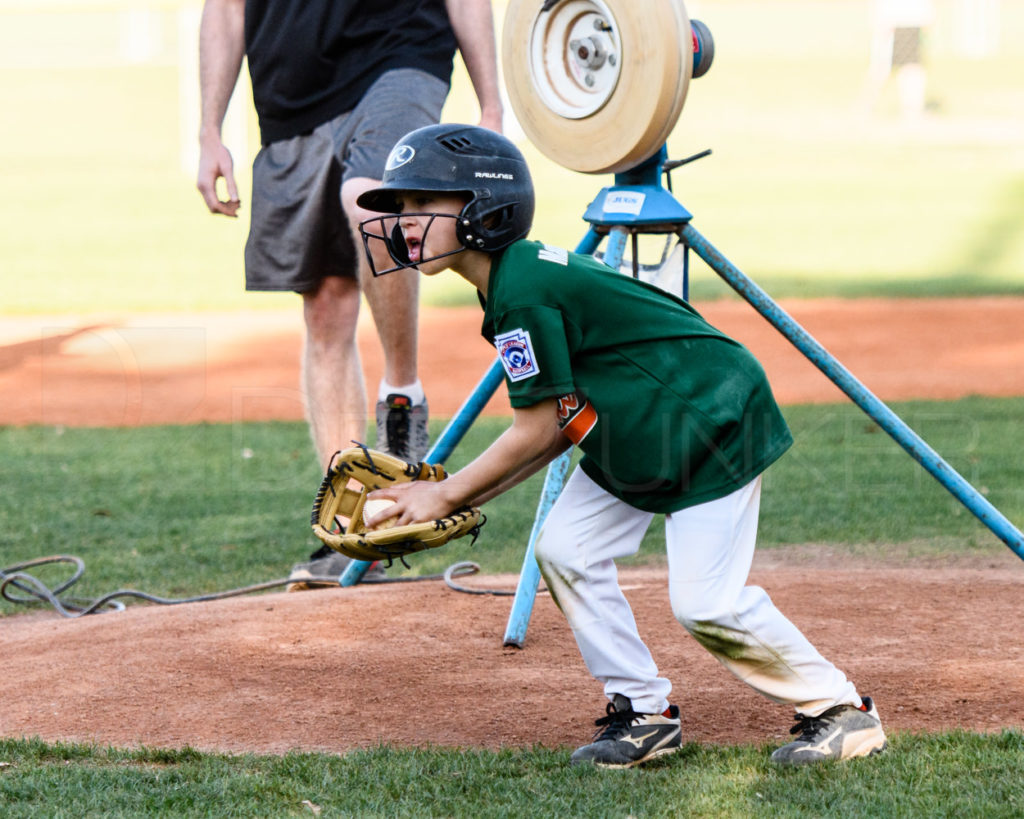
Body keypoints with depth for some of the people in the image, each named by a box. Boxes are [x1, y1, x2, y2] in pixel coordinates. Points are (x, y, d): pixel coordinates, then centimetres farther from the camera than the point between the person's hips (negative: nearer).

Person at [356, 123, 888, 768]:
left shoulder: (523, 290, -22)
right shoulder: (521, 275, 8)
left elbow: (536, 430, -18)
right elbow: (563, 422, 9)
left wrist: (446, 496, -9)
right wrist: (472, 497, 5)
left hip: (715, 421, -10)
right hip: (636, 436, 10)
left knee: (707, 604, -11)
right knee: (566, 549, 1)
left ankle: (840, 708, 5)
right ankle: (644, 713, 9)